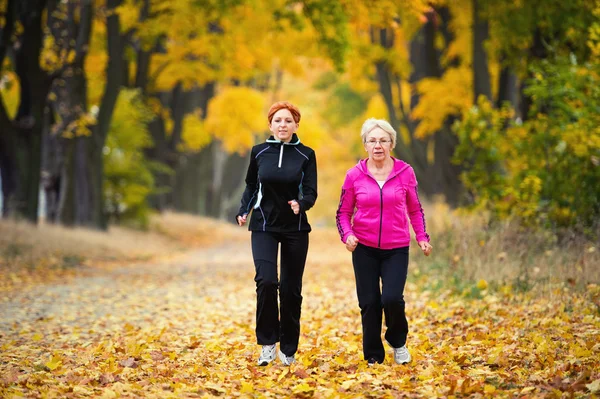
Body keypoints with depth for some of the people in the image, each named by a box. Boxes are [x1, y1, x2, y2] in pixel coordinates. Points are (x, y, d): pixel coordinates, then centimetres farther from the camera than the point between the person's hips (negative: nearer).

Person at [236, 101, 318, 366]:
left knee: (291, 289, 3)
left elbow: (311, 192, -5)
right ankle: (267, 342, -7)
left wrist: (301, 204, -26)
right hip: (264, 227, 0)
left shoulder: (306, 155, -1)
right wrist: (243, 211, -2)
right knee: (266, 280, -20)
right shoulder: (259, 152, 1)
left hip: (296, 229, 0)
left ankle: (288, 349, 17)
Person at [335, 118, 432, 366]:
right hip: (364, 248, 1)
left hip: (397, 249, -1)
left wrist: (422, 237, -2)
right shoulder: (354, 175, -2)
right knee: (369, 303, 1)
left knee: (392, 298, -15)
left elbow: (415, 210, 9)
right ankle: (373, 357, 17)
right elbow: (343, 213, 6)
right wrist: (347, 235, -12)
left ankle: (398, 341, 15)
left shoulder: (405, 172, -1)